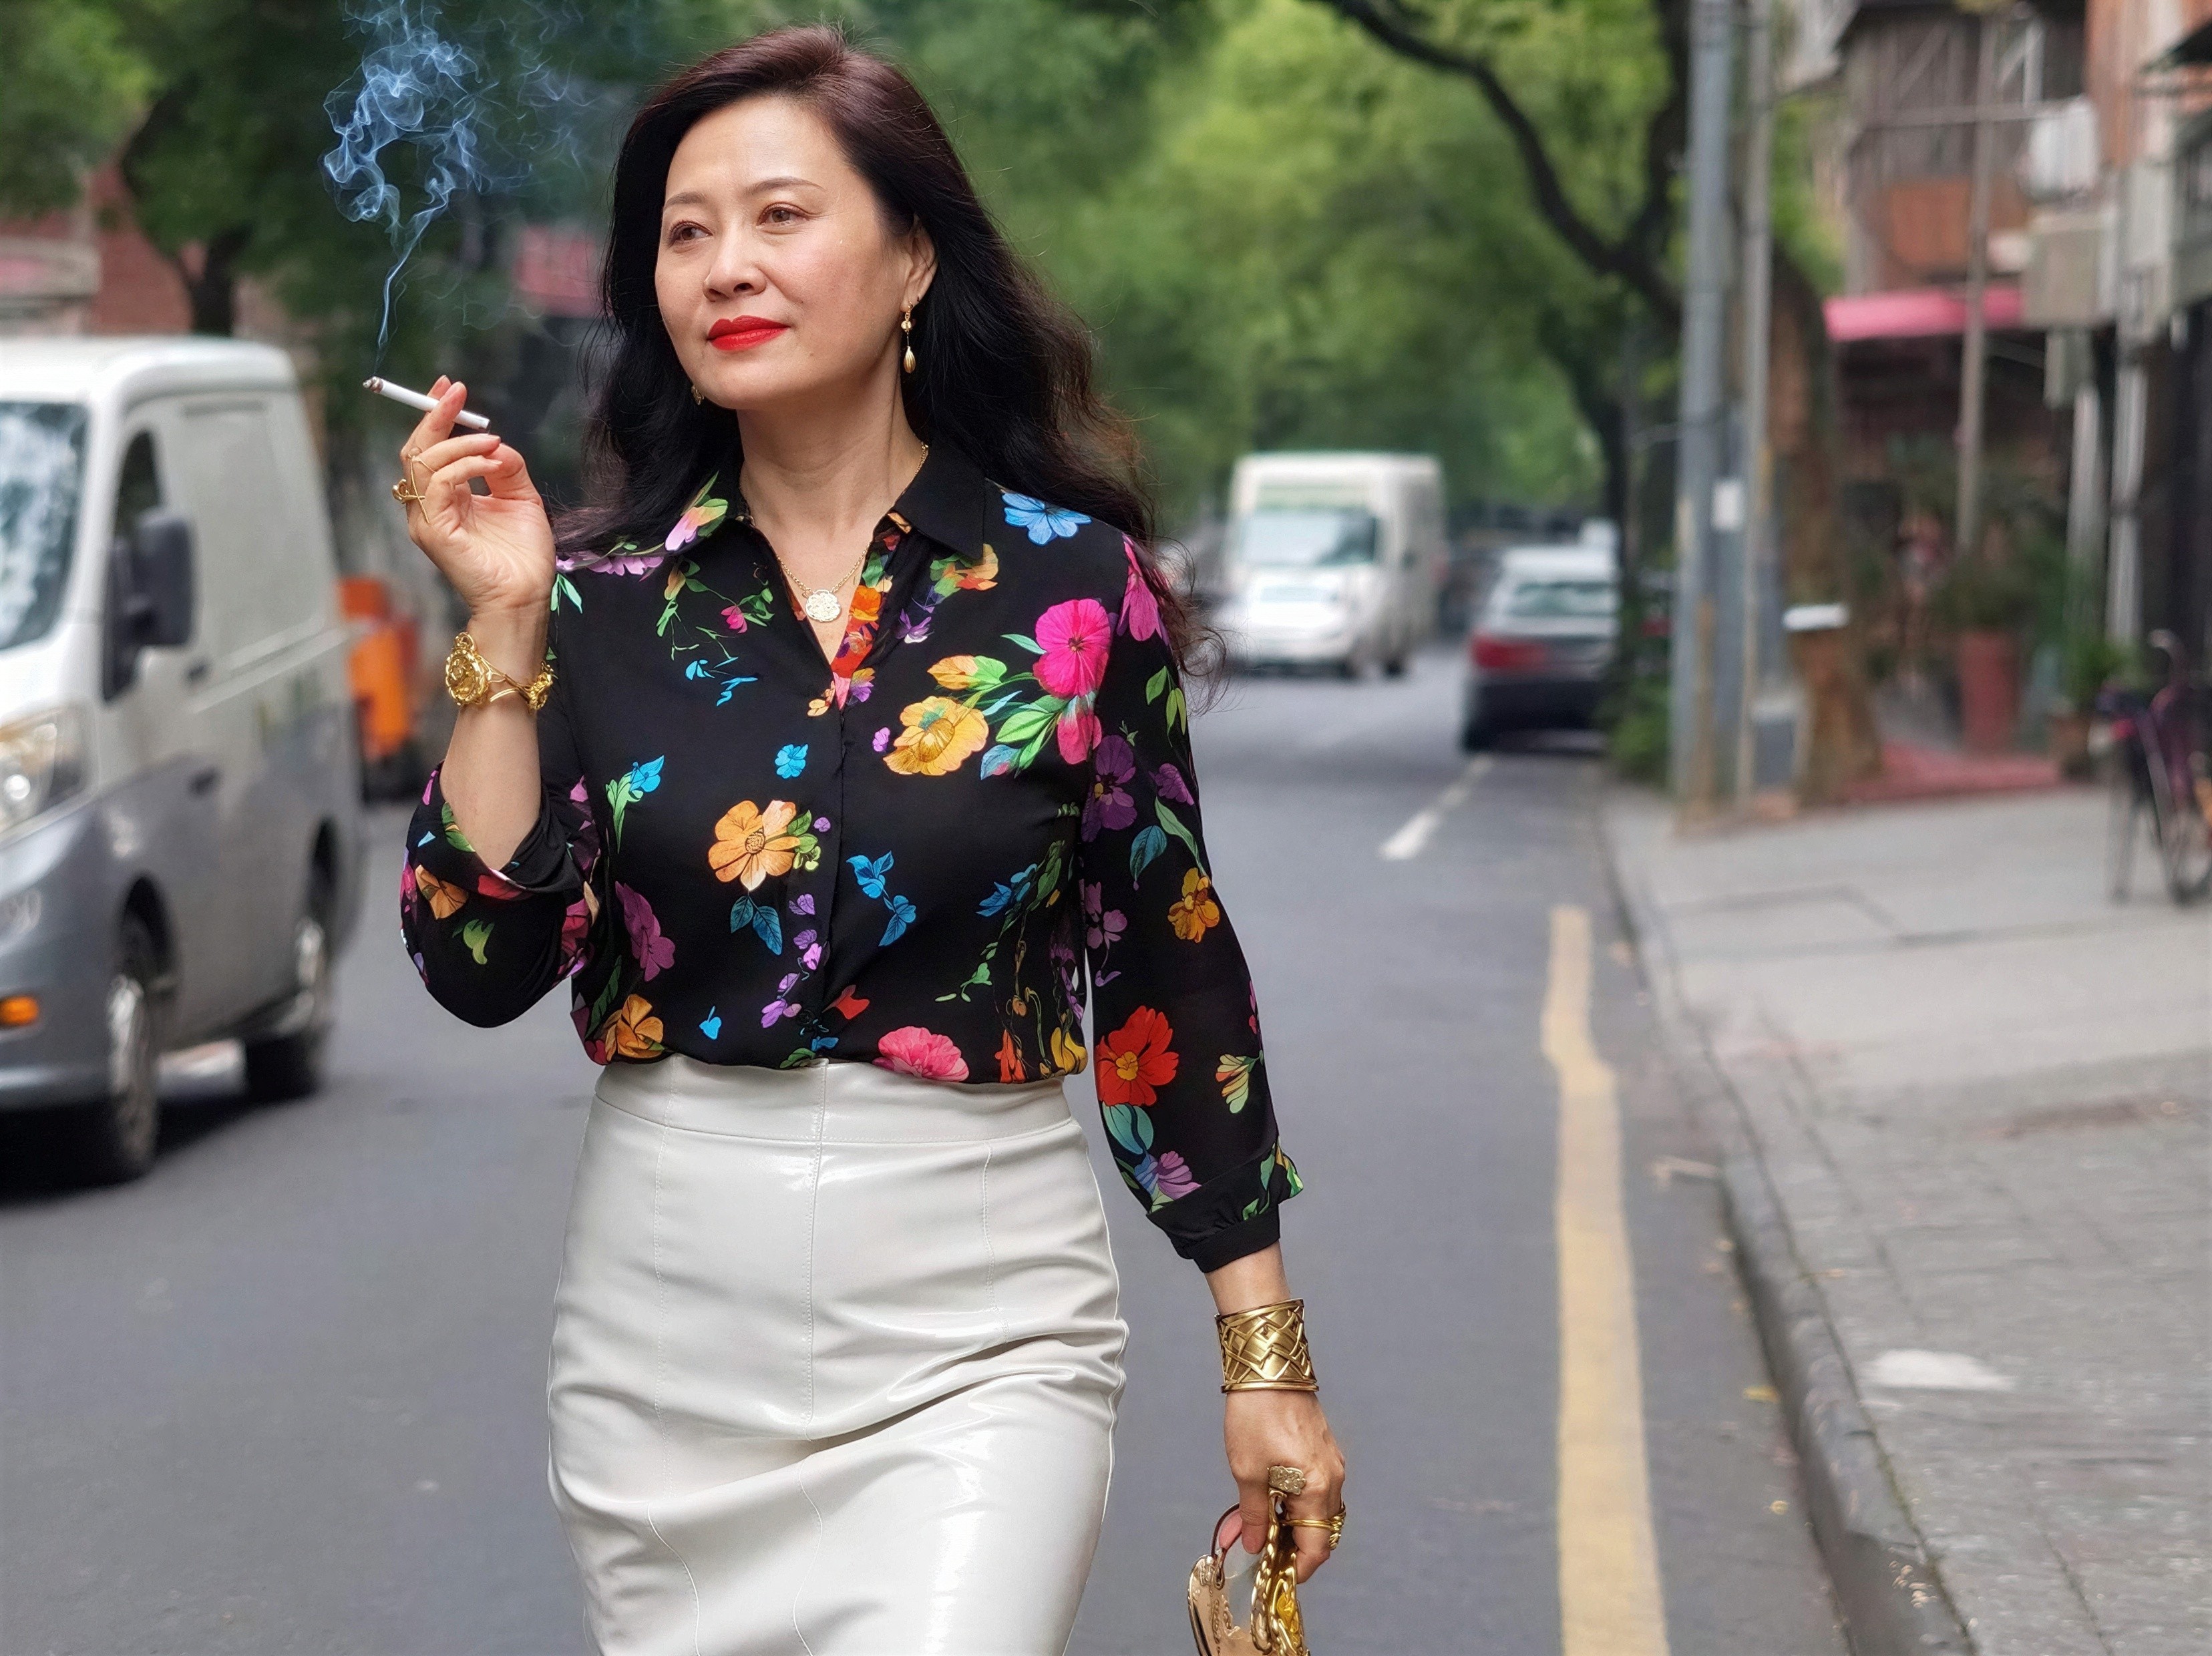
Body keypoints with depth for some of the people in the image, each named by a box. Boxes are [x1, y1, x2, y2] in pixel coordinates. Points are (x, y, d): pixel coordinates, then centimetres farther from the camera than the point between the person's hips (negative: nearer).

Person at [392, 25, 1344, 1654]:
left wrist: (1266, 1356, 4)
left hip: (978, 1334, -2)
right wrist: (505, 629, -11)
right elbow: (481, 968, -5)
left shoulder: (1073, 584, -3)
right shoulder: (605, 594, 2)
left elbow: (1172, 971, 3)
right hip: (665, 1330, 3)